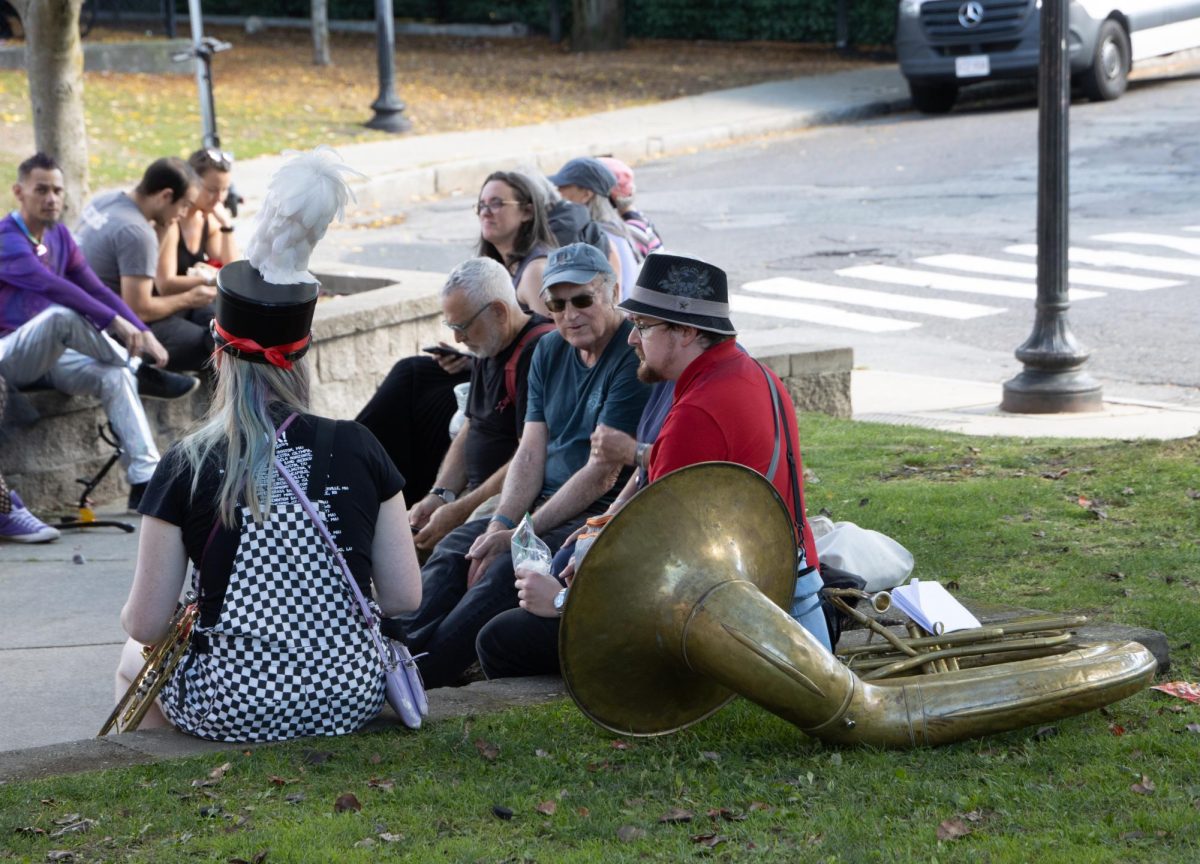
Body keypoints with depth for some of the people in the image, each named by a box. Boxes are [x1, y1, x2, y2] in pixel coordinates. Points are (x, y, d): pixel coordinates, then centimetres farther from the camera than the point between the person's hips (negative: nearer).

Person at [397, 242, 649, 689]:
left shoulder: (633, 359, -14)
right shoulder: (550, 351, 11)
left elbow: (603, 473, -18)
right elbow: (530, 453, 7)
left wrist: (519, 534, -19)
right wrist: (501, 523, -11)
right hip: (547, 502, 9)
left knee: (512, 565, -31)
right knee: (454, 548, -12)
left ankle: (422, 673, -40)